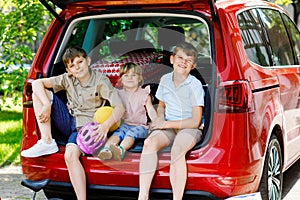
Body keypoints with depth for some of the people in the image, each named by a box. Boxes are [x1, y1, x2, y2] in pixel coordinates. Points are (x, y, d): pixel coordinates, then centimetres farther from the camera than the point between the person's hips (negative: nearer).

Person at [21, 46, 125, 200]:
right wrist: (47, 104, -23)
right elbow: (37, 83, -5)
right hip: (69, 122, 6)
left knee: (70, 155, -36)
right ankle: (47, 141, -15)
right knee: (39, 92, -7)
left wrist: (106, 125, -36)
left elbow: (120, 108, -17)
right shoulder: (67, 79, 1)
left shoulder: (101, 81, -10)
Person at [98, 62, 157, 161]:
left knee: (131, 133, -33)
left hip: (140, 126, -3)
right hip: (124, 124, 3)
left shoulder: (144, 94, 7)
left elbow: (150, 110, 0)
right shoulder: (119, 94, 14)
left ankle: (121, 150, -62)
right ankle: (106, 149, -55)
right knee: (117, 132, -29)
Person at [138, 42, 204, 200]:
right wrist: (161, 117, 1)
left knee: (177, 149, -37)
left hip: (189, 129, -4)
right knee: (149, 142, -28)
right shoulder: (165, 80, 6)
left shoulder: (195, 85, -10)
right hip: (168, 127, 4)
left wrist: (167, 124, -15)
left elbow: (195, 122, -12)